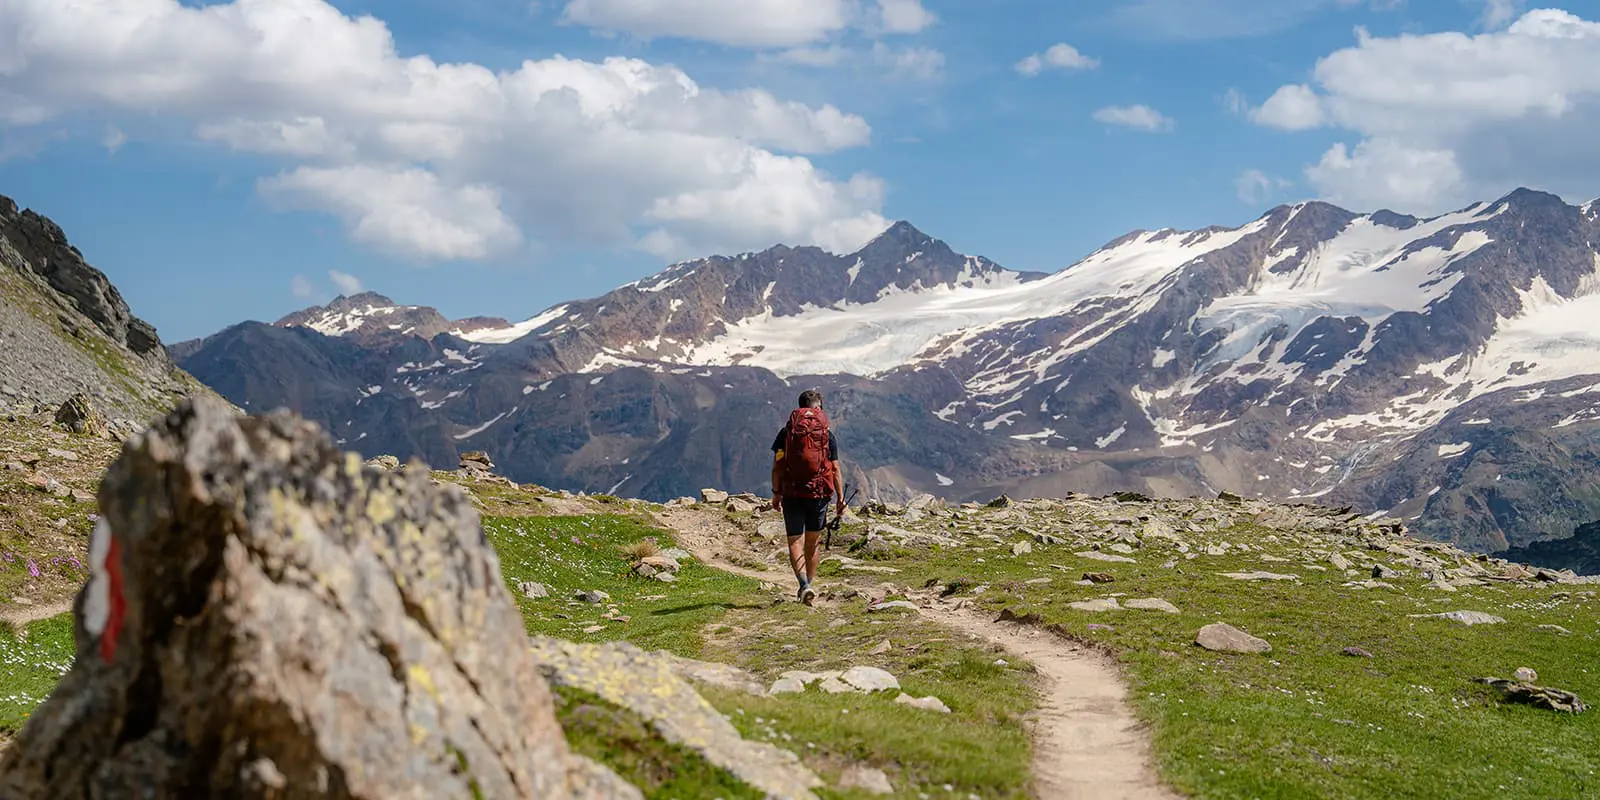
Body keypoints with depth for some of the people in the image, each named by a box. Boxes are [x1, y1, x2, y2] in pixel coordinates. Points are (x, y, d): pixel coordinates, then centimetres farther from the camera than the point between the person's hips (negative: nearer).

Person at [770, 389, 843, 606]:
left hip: (792, 493, -1)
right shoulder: (828, 434, 2)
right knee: (812, 543, 15)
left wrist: (776, 493, 7)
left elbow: (777, 465, -2)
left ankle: (804, 585, -21)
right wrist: (840, 498, 6)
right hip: (819, 493, 1)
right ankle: (809, 584, 23)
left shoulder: (786, 431, 1)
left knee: (795, 542, -1)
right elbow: (835, 469, 1)